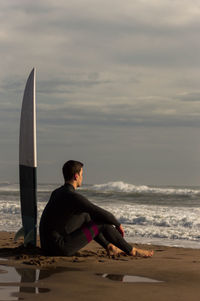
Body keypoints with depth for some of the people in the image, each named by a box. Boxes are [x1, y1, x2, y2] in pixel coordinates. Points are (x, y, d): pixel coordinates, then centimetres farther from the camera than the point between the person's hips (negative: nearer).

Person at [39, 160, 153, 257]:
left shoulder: (56, 193, 12)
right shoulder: (74, 197, -18)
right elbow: (104, 215, -17)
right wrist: (118, 225, 4)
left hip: (49, 246, 9)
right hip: (61, 248, -9)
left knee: (85, 216, 24)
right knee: (103, 223, -2)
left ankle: (109, 247, 31)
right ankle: (132, 251, 14)